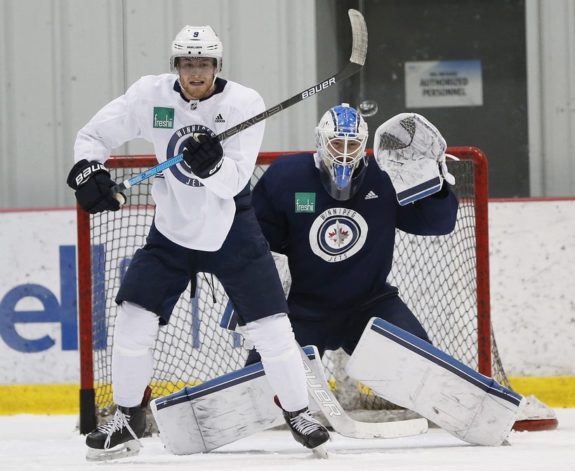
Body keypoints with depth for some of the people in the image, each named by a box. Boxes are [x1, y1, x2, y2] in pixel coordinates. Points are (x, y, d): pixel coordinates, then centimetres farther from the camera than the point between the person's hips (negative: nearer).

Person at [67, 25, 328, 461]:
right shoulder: (151, 95, -10)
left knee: (270, 324, -6)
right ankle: (126, 421, 8)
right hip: (172, 229, 2)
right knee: (135, 317, -7)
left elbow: (234, 182, -22)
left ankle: (298, 413, 11)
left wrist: (213, 163, -43)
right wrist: (87, 169, -22)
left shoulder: (244, 103, -15)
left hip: (232, 232, -2)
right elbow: (95, 134, -2)